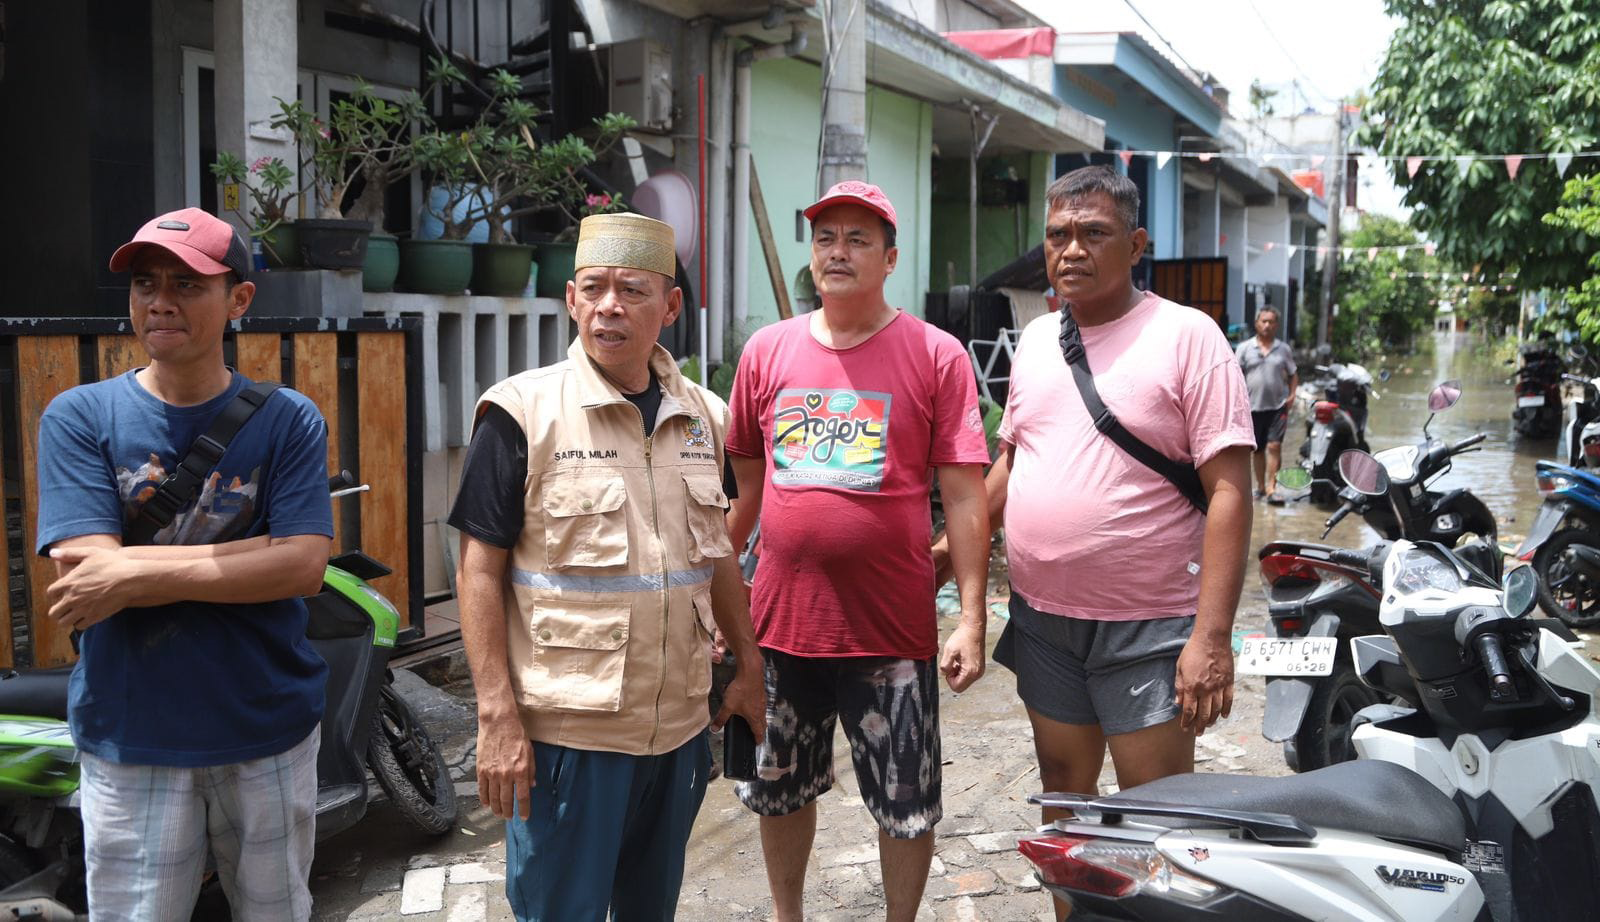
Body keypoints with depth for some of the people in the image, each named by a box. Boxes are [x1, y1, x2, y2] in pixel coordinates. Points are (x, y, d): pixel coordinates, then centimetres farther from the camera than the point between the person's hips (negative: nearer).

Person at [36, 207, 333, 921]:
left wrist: (137, 574, -20)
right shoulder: (78, 418, -3)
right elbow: (87, 570, -15)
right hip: (130, 744, -1)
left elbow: (303, 566, -14)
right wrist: (249, 555, -18)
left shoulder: (288, 420, -3)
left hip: (269, 733, 1)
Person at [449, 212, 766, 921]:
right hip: (565, 731, -5)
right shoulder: (523, 411, -10)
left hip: (679, 726, 5)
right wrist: (498, 716, -16)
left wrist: (748, 665, 15)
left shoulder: (703, 416, 6)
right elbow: (481, 569, -11)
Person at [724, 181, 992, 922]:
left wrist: (971, 618, -11)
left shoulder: (935, 355, -5)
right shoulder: (767, 351, 5)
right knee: (778, 790, 19)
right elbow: (743, 484, 12)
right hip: (780, 618, 4)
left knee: (907, 807, 8)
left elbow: (964, 494, -6)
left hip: (891, 627, -3)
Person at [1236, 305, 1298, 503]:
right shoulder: (1244, 348, 4)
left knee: (1274, 446, -10)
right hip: (1253, 407, 0)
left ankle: (1271, 488, -10)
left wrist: (1291, 395, 1)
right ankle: (1260, 486, 22)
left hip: (1278, 406, 0)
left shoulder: (1284, 349, 8)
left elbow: (1293, 375, 15)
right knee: (1257, 449, 10)